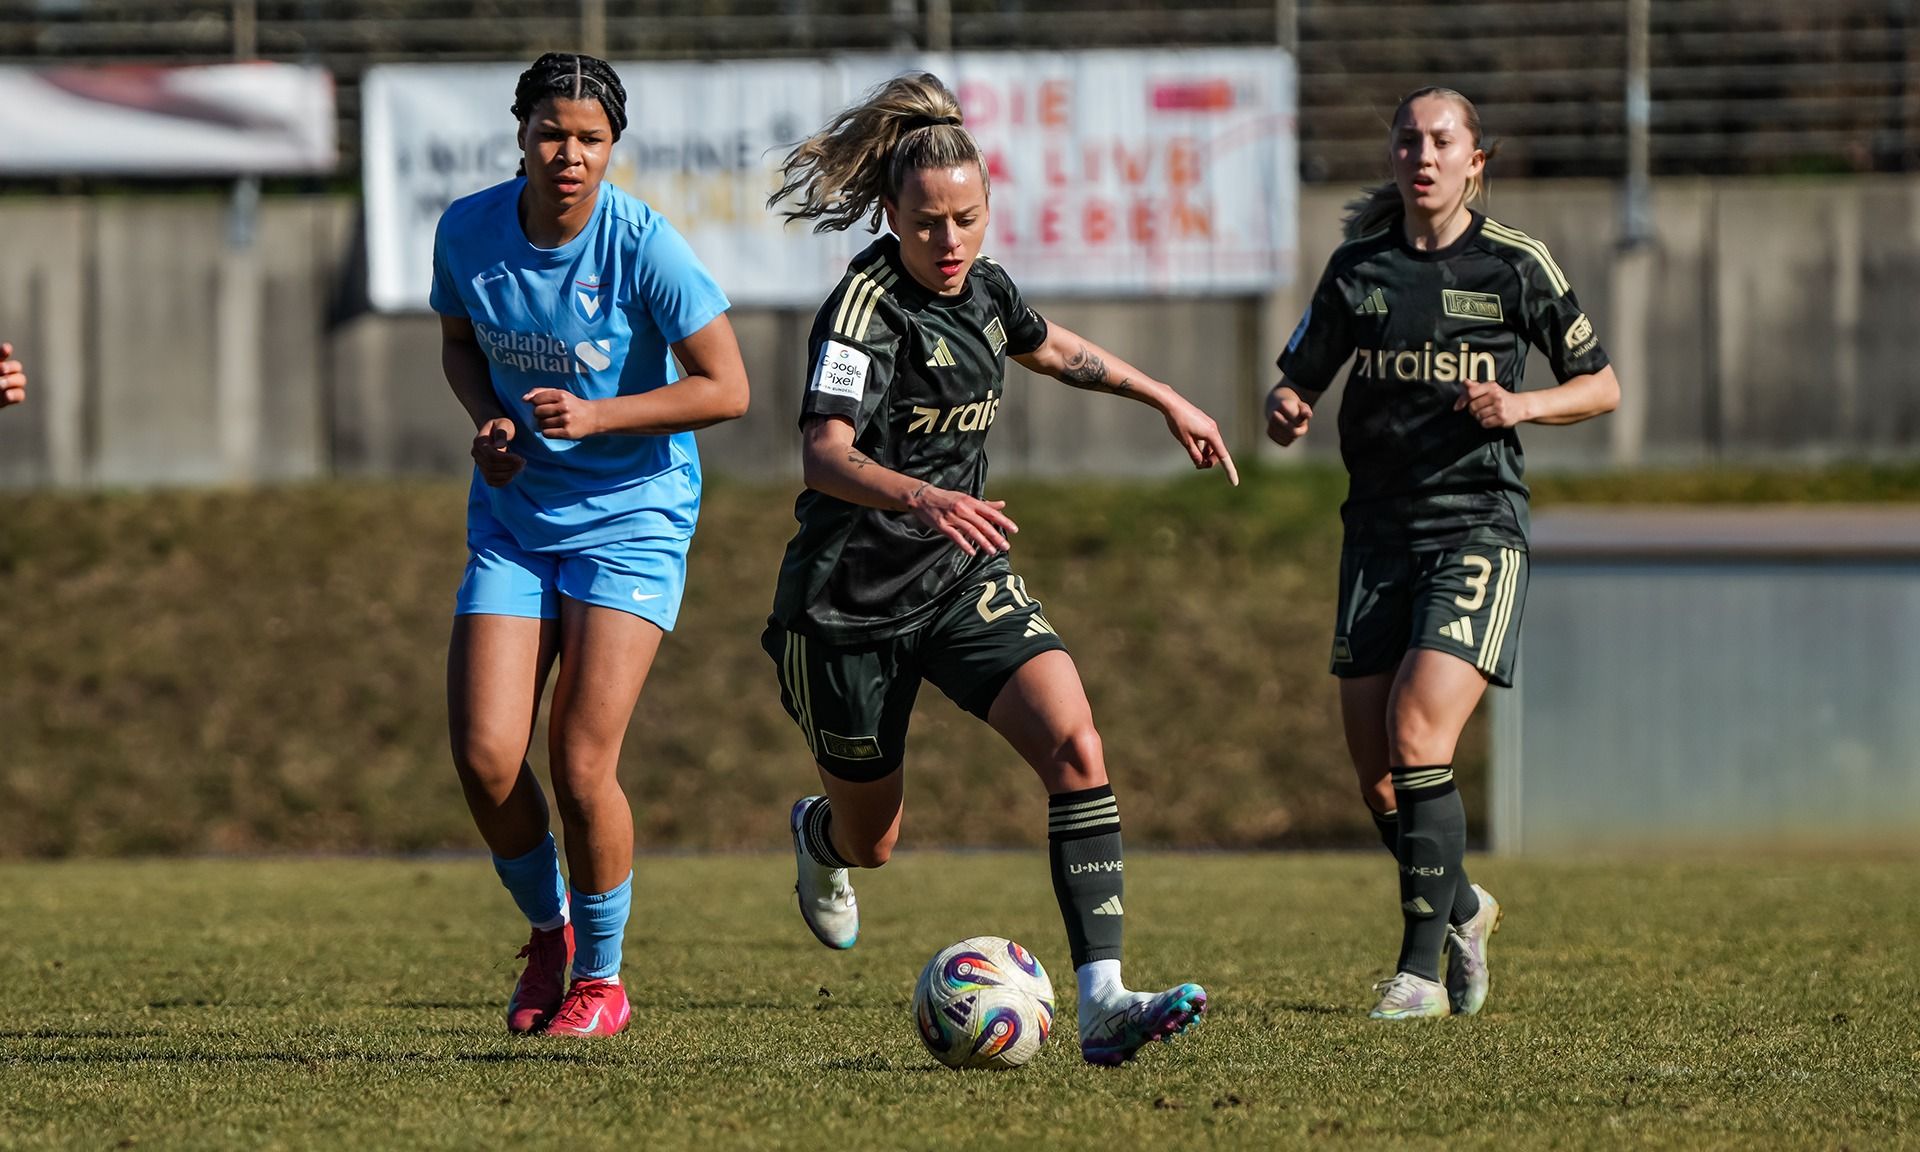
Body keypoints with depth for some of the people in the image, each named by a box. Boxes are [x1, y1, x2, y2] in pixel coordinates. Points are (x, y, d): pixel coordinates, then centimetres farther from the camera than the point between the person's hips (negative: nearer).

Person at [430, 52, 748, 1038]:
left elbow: (726, 388, -13)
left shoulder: (642, 245, -17)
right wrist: (488, 420, -7)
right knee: (484, 757, -9)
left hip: (631, 518, -4)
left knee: (581, 764, -12)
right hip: (513, 516, 4)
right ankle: (547, 930, 21)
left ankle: (601, 976, 11)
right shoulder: (468, 232, -6)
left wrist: (596, 417, -24)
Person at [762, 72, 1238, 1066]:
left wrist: (1165, 400, 30)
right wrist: (919, 498, -53)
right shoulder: (866, 307, -20)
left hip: (963, 577, 5)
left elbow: (1047, 348, 27)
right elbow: (825, 456, -35)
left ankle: (1102, 1005, -26)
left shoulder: (982, 287, 2)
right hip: (851, 602, -5)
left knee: (1077, 751, -20)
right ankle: (819, 839, 53)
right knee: (872, 839, 12)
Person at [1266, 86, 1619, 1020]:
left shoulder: (1514, 265, -1)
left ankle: (1422, 965, -12)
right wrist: (1286, 410, -11)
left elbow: (1601, 386, 6)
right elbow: (1298, 378, 13)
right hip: (1379, 531, 4)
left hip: (1477, 527, -4)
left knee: (1416, 740, -19)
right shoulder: (1359, 267, 7)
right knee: (1375, 775, 2)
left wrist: (1521, 405, -12)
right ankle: (1462, 908, 30)